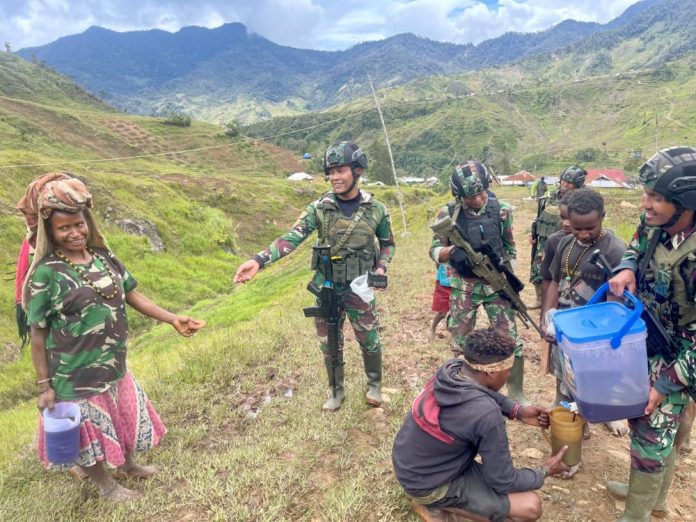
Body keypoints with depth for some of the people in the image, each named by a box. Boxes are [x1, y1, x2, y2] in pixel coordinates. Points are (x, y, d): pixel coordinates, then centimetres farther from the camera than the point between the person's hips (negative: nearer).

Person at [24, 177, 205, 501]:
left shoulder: (103, 257, -3)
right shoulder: (46, 273, -18)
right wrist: (44, 385, -11)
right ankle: (105, 484, 41)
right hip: (75, 375, -6)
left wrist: (173, 319, -5)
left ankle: (126, 465, 51)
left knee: (127, 418, 23)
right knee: (90, 431, 15)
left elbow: (132, 295, 3)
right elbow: (38, 333, -13)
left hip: (113, 365, 6)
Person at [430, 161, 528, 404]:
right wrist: (451, 251, -28)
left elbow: (509, 249, 5)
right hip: (463, 287, 0)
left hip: (496, 284, 1)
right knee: (461, 344, 11)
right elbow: (434, 251, -7)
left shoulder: (502, 210, -5)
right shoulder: (448, 213, -10)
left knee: (511, 341, 2)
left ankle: (517, 394, 22)